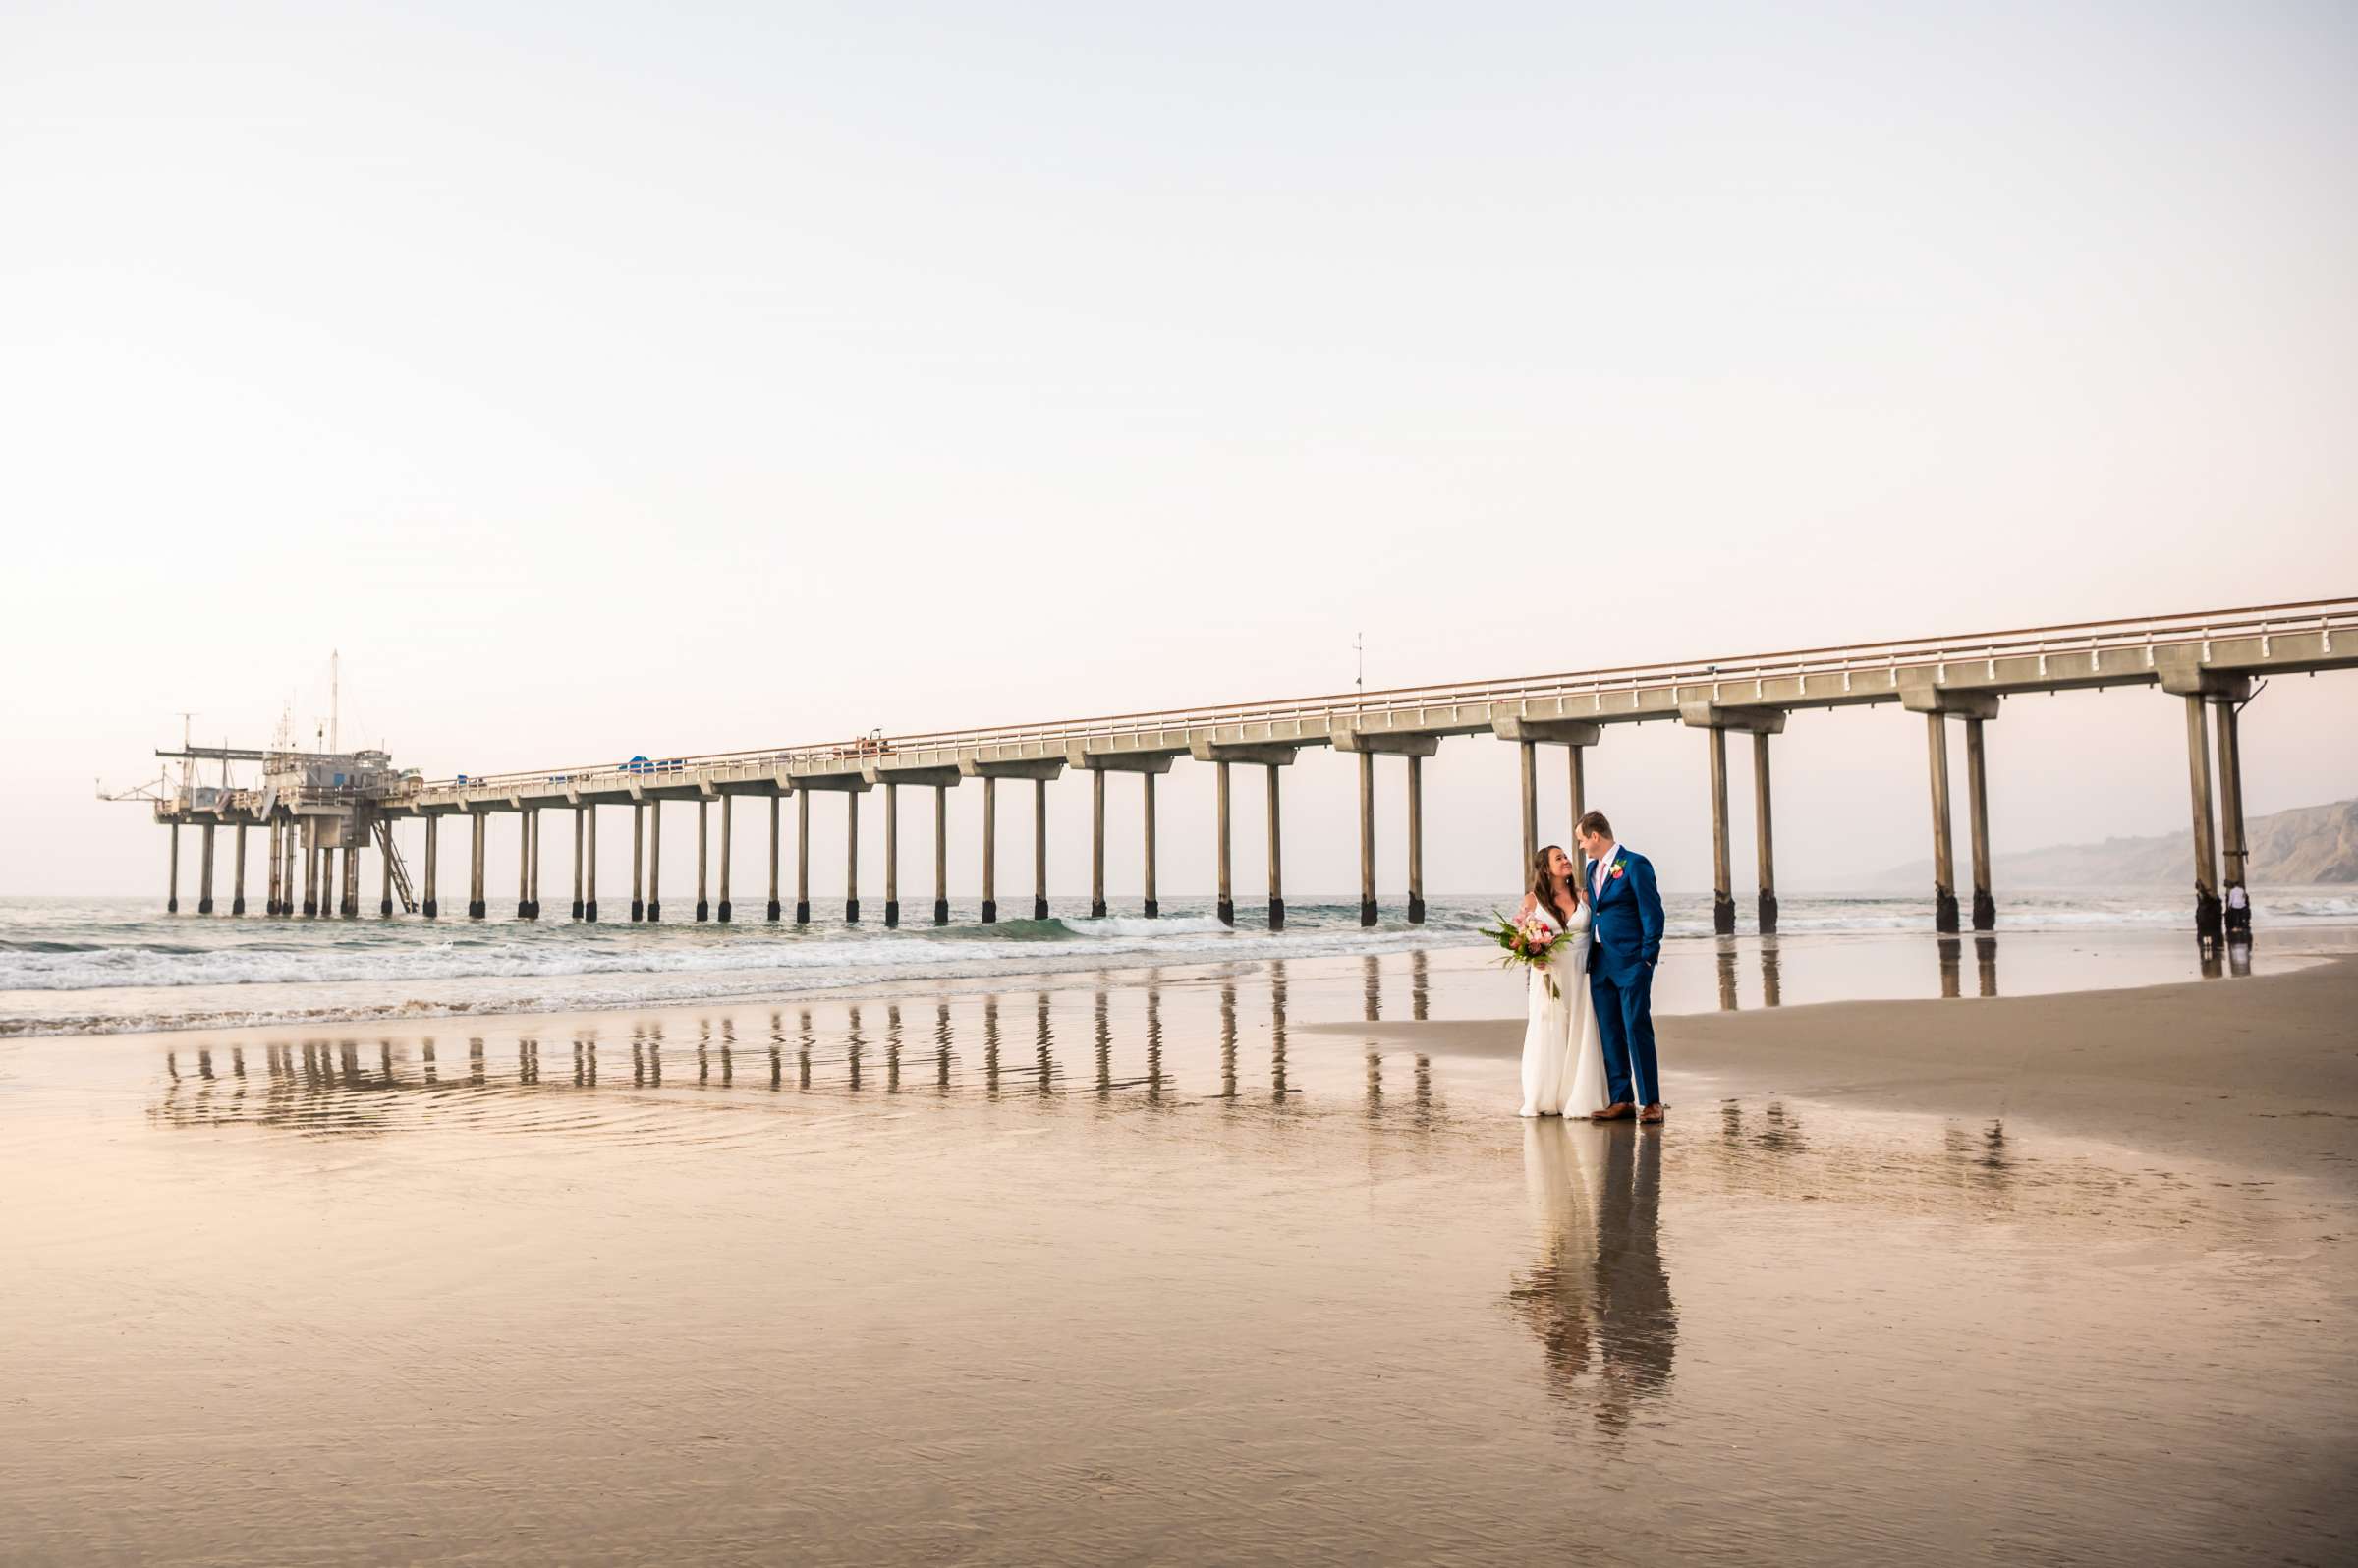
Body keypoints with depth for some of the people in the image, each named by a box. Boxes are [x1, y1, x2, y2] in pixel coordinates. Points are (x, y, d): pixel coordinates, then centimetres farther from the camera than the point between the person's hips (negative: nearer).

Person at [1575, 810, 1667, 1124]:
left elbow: (1652, 911, -10)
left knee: (1637, 1029, -7)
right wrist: (1590, 956, 11)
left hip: (1631, 962, -8)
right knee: (1610, 1034, 7)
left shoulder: (1634, 864, -8)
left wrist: (1648, 957, -13)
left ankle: (1650, 1101, -1)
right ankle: (1621, 1100, 12)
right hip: (1600, 963, 8)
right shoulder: (1591, 868, 15)